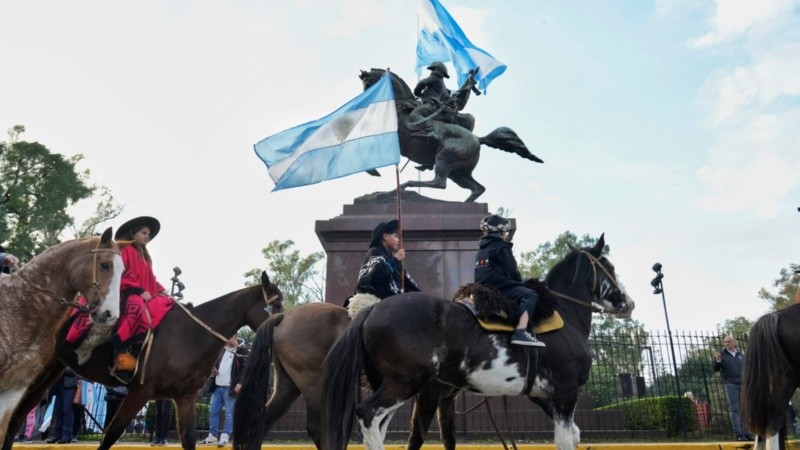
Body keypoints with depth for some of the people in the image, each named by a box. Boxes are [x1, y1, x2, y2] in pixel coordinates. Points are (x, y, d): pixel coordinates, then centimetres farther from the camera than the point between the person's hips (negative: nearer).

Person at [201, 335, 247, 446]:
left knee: (229, 413, -3)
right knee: (213, 411, 9)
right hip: (217, 387, 7)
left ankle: (225, 437, 2)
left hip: (230, 388, -7)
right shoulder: (221, 350, 16)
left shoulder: (241, 351, -5)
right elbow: (215, 364, 27)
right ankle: (213, 436, 18)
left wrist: (240, 383, -18)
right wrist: (212, 372, 5)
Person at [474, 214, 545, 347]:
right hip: (499, 288, -9)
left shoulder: (481, 250, 20)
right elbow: (512, 272, -9)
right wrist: (521, 283, 9)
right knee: (530, 295, -19)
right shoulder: (501, 247, -5)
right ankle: (520, 332, -35)